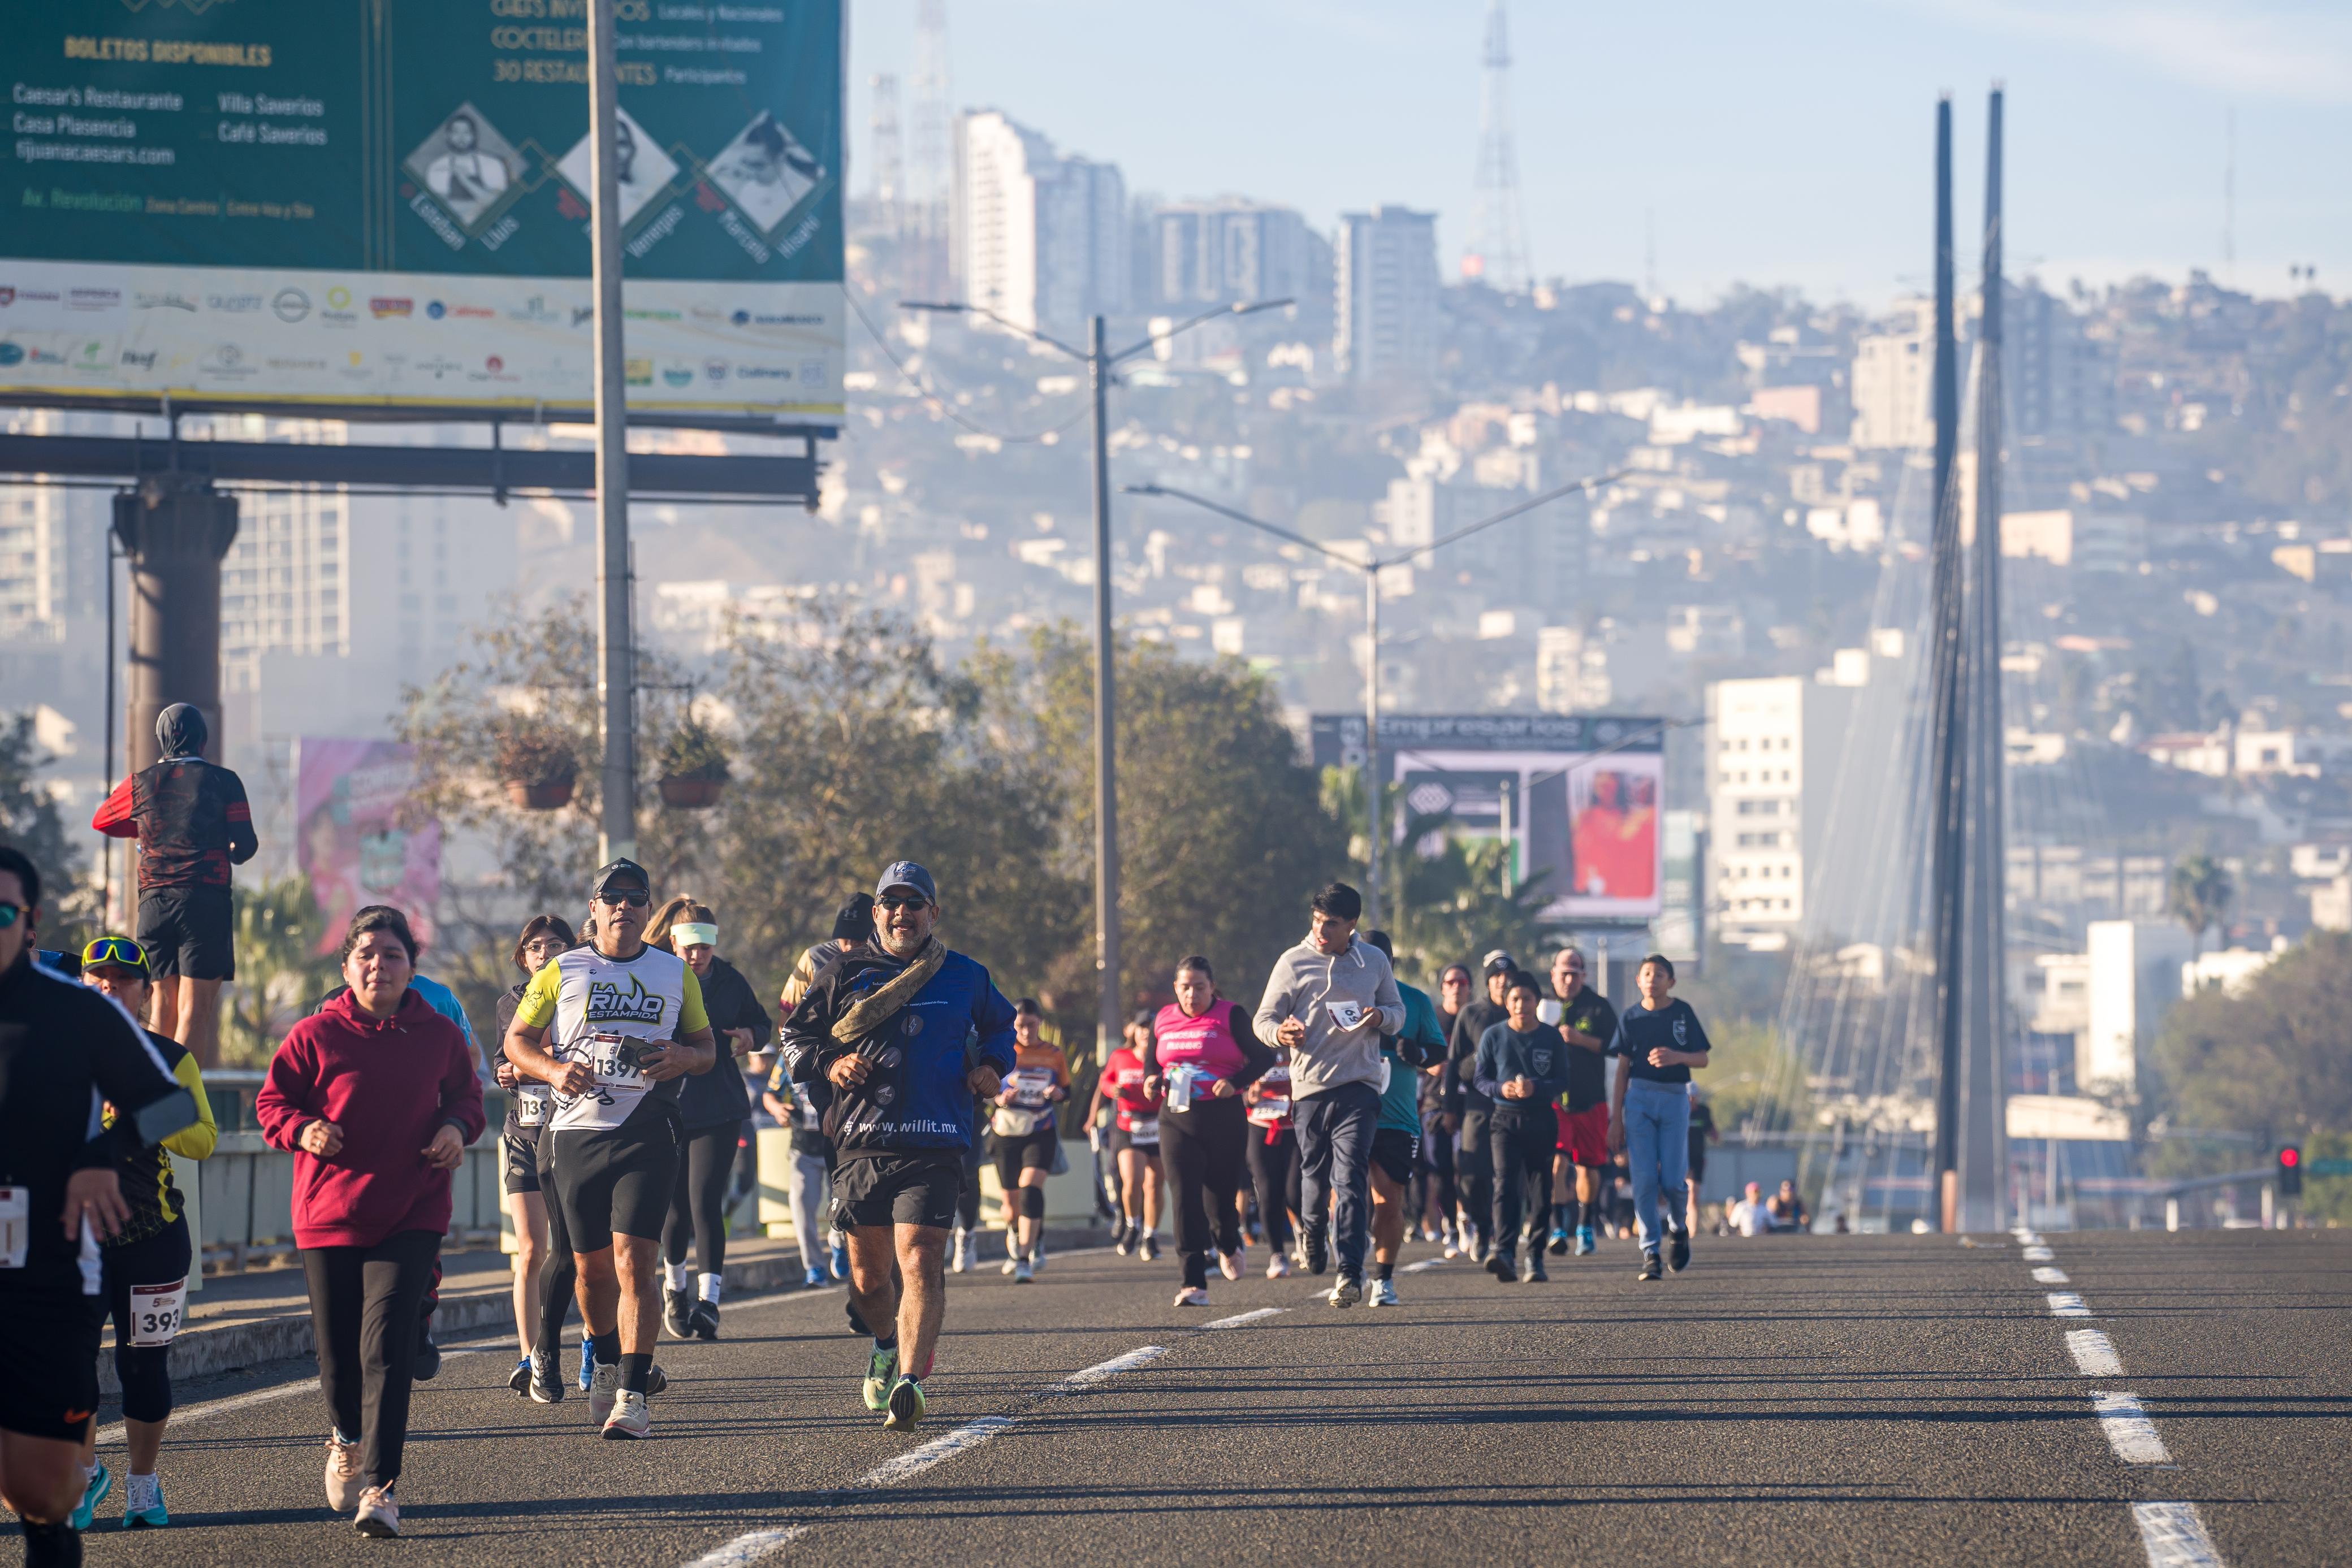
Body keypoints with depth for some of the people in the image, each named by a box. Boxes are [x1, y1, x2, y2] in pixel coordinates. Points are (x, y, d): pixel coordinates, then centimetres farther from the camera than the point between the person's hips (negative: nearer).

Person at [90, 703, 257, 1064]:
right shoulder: (224, 782, 2)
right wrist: (230, 853, 24)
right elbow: (246, 845, 1)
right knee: (195, 1008, -8)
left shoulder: (141, 783, 10)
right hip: (206, 900, -3)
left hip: (154, 901, 3)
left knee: (163, 1006, 10)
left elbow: (101, 821, 26)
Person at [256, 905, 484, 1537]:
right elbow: (272, 1101, 5)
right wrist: (302, 1129, -16)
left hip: (411, 1217, -1)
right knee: (338, 1349, 8)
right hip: (328, 1216, 1)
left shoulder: (439, 1036, 4)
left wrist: (456, 1128, -3)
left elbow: (466, 1095, 19)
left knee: (386, 1344, -15)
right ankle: (348, 1439, 42)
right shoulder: (315, 1036, -2)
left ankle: (380, 1486, -16)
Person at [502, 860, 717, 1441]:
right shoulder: (562, 972, 8)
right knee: (592, 1265, 9)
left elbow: (707, 1048, 18)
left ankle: (633, 1395, -17)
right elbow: (517, 1040, 10)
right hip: (575, 1131, 1)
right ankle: (606, 1365, 34)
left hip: (646, 1132, -1)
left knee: (634, 1259, -14)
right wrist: (552, 1069, -11)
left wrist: (683, 1057, -6)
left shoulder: (676, 974, 12)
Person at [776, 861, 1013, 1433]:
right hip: (860, 1144, 2)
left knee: (919, 1260, -18)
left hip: (934, 1146, -2)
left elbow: (1000, 1027, 29)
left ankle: (910, 1379, -24)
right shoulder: (846, 976, 8)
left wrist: (991, 1067, 9)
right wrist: (828, 1064, -4)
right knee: (868, 1272, 9)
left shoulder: (965, 978, 11)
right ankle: (888, 1344, 40)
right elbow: (795, 1036, 16)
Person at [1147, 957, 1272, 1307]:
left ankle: (1229, 1246, 45)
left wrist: (1235, 1082, -19)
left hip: (1224, 1119, -2)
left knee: (1220, 1196, 8)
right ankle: (1194, 1284, -15)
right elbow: (1151, 1060, 22)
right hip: (1177, 1120, 2)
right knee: (1185, 1197, -11)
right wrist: (1152, 1080, 0)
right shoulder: (1164, 1020, 9)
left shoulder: (1230, 1016, -2)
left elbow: (1263, 1057, -3)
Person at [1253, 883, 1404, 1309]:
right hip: (1310, 1086, 1)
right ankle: (1314, 1232, 43)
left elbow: (1397, 1010, 19)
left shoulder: (1374, 961, 9)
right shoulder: (1294, 963, 4)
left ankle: (1351, 1274, -18)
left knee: (1351, 1179, -13)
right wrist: (1281, 1033, -18)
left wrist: (1381, 1017, -5)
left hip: (1358, 1087, -1)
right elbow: (1264, 1019, 6)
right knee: (1315, 1175, 9)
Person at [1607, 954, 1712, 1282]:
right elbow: (1623, 1070, 8)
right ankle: (1649, 1252, -3)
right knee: (1644, 1178, -7)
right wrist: (1616, 1119, 4)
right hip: (1639, 1097, 1)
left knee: (1672, 1179, -7)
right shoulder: (1630, 1018, 7)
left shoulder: (1682, 1013, 4)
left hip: (1675, 1098, -1)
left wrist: (1676, 1056, -18)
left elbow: (1702, 1059, 4)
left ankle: (1679, 1228, 24)